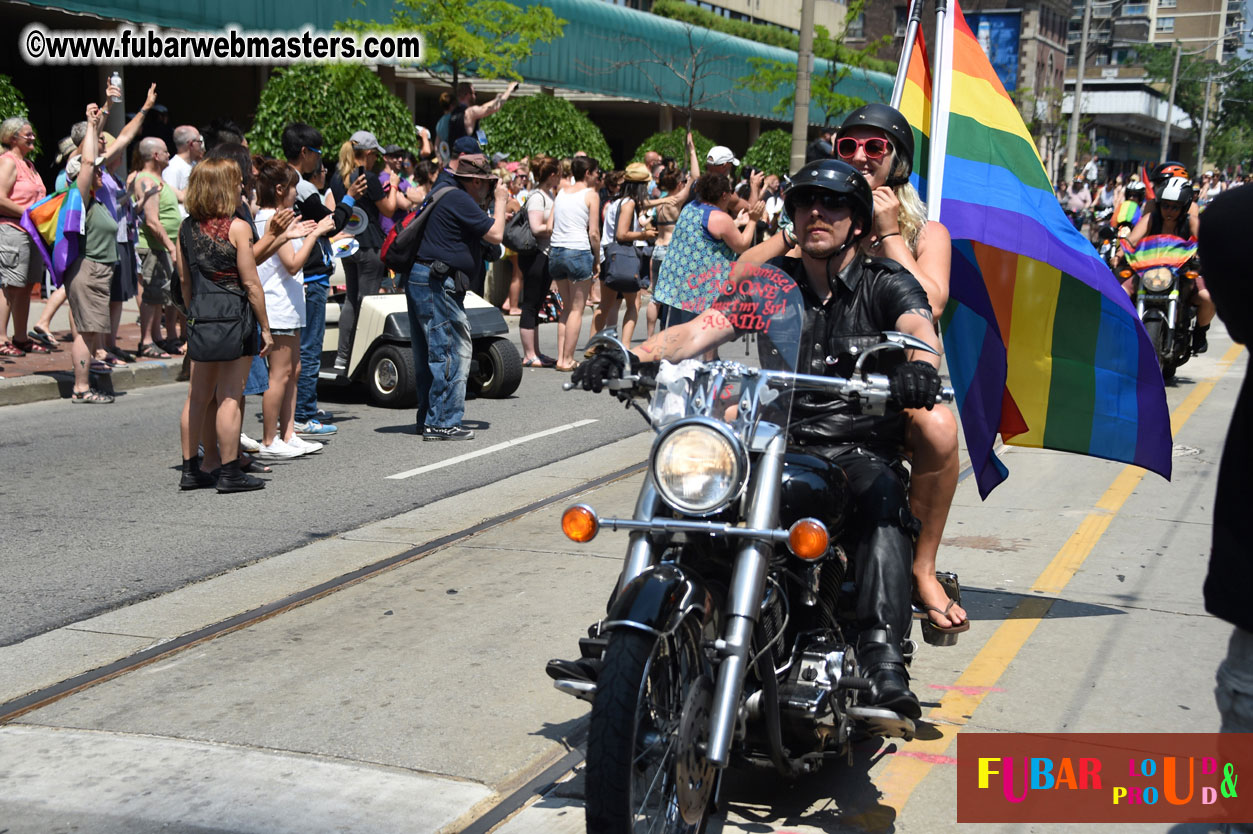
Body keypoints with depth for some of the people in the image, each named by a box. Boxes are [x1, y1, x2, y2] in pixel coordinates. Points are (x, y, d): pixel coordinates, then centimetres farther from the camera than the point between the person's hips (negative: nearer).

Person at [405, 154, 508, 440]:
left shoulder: (447, 196, 20)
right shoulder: (460, 201, -12)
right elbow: (495, 235, -13)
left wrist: (498, 209, 23)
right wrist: (500, 201, 0)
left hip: (418, 279, 11)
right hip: (437, 282, -11)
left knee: (428, 354, 15)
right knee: (453, 352, -8)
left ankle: (428, 418, 22)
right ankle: (442, 423, -9)